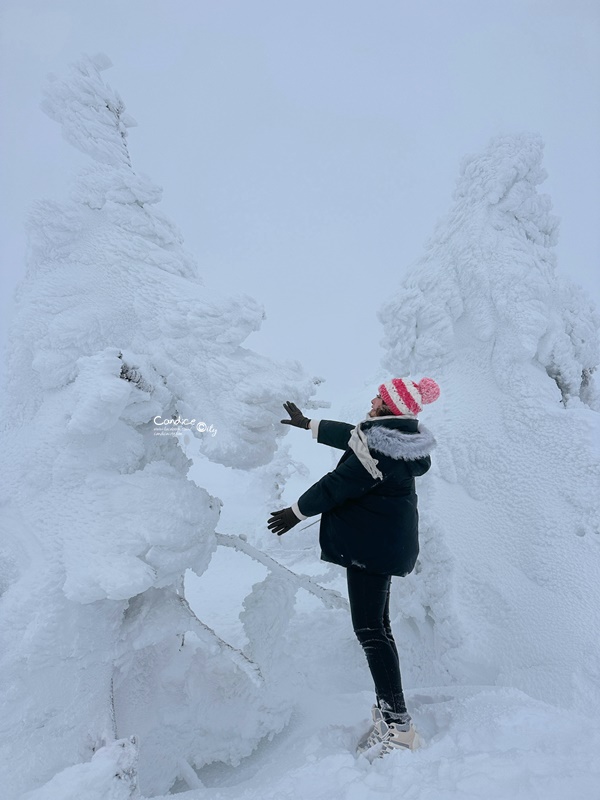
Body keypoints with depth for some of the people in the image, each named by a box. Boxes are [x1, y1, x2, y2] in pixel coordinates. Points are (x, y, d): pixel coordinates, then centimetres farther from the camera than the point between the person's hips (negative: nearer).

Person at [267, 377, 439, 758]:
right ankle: (388, 715, 26)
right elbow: (352, 435, 19)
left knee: (371, 630, -6)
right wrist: (308, 424, 29)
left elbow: (339, 485, -17)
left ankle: (398, 725, -2)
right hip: (386, 543, 10)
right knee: (377, 627, 16)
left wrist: (297, 511, -3)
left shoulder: (380, 447, -24)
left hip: (372, 544, -10)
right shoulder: (397, 435, 6)